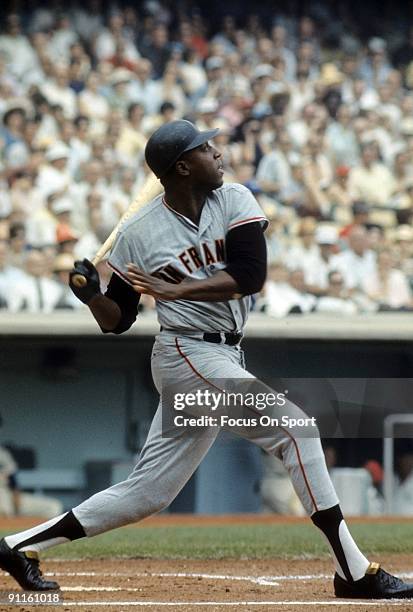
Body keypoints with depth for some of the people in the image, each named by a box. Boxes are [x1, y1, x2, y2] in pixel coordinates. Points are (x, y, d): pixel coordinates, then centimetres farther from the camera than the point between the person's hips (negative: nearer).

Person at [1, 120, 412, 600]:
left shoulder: (234, 201, 3)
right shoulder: (139, 234, -3)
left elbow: (251, 275, -11)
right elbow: (117, 321, 5)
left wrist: (176, 290, -20)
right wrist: (91, 294, -15)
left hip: (225, 359, 5)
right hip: (186, 355, -5)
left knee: (145, 495, 8)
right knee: (292, 425, -19)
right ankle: (353, 571, -19)